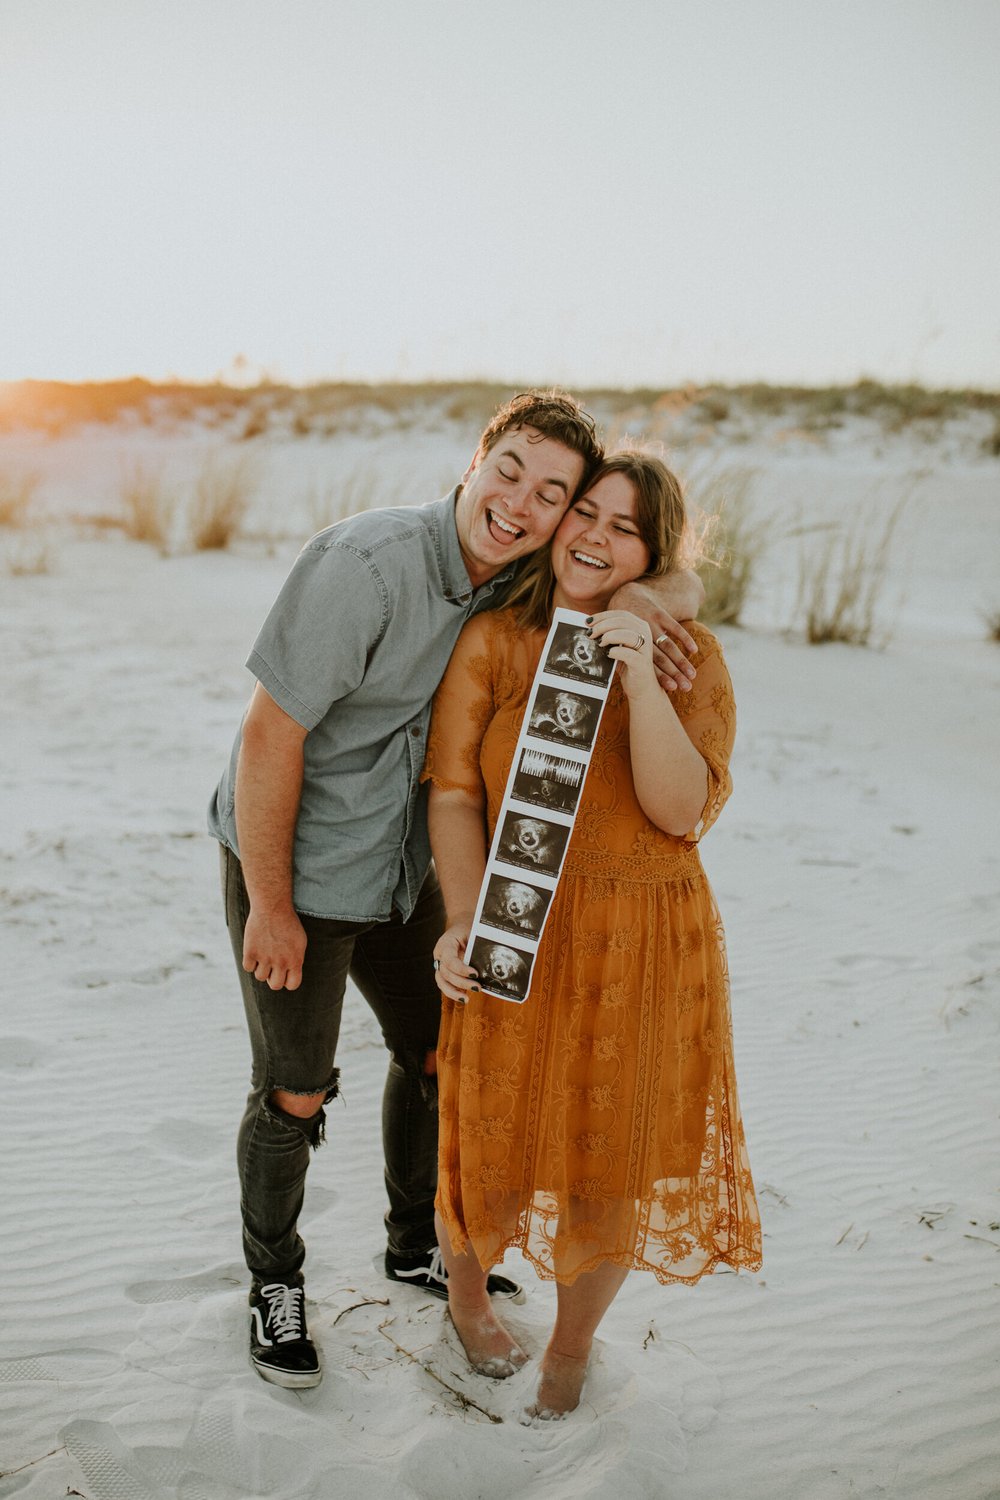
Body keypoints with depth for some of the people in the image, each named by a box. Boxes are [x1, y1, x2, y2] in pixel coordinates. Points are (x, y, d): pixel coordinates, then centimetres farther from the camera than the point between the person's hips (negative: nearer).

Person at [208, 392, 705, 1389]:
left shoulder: (524, 578, -6)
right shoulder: (367, 564, -28)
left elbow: (678, 576, 4)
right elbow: (269, 734, -24)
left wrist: (643, 599, -22)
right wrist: (271, 907, -18)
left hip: (402, 862, 7)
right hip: (289, 866, -7)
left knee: (437, 1055, 19)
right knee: (294, 1096, 8)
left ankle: (416, 1246, 44)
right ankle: (273, 1279, 35)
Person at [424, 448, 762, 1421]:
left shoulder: (690, 656, -4)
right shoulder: (491, 643, -5)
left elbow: (684, 811, -15)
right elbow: (453, 794, -7)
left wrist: (638, 680, -25)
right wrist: (462, 922, -20)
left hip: (645, 948, 1)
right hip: (516, 938, 0)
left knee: (613, 1162, 14)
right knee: (491, 1138, 13)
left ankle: (571, 1347, 43)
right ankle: (466, 1296, 48)